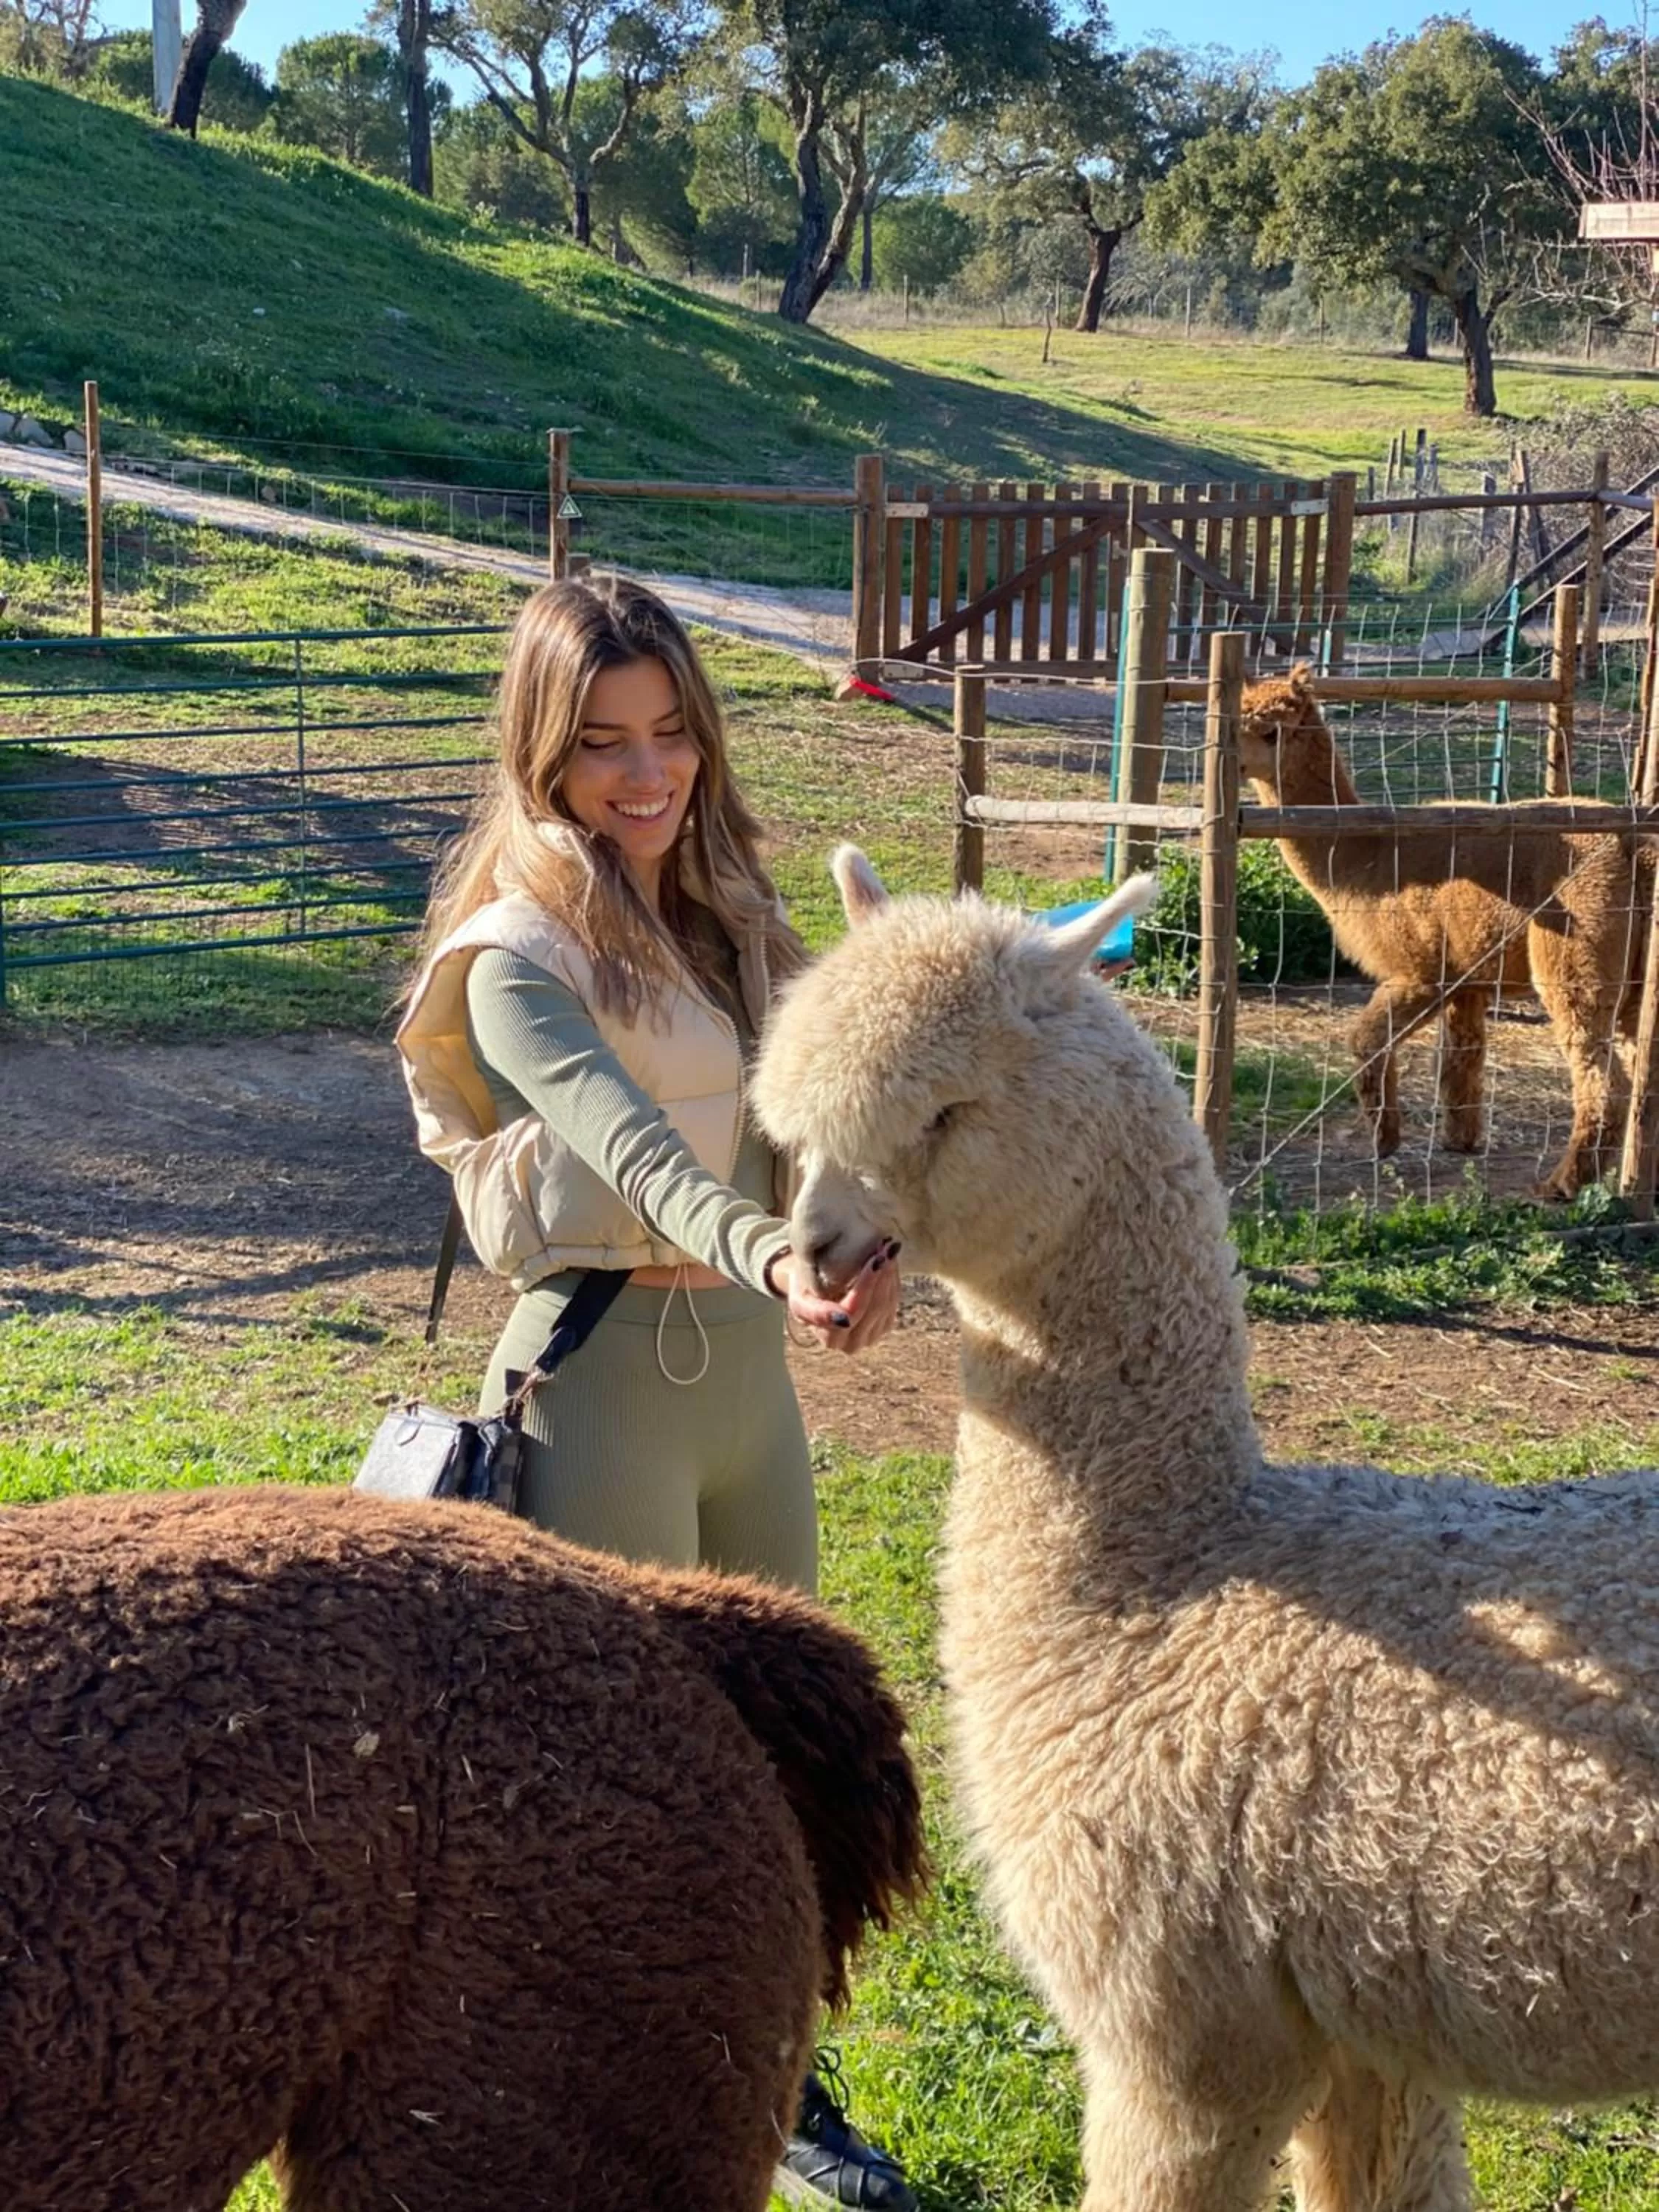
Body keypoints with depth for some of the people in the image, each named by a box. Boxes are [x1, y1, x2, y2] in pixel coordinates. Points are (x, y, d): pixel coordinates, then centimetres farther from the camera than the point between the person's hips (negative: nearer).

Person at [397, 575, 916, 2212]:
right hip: (600, 1370, -7)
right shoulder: (519, 956, -14)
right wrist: (772, 1257, -49)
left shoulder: (725, 915, 9)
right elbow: (628, 1145, -32)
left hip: (744, 1358, 7)